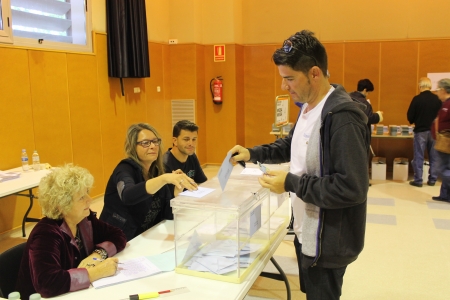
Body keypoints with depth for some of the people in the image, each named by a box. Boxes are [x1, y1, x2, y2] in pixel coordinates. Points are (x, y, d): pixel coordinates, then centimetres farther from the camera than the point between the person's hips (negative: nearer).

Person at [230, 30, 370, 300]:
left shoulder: (342, 117, -27)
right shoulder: (309, 107, 4)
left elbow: (353, 188, -30)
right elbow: (292, 146, 21)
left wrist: (291, 183, -26)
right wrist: (253, 154, 6)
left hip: (327, 242, -9)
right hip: (306, 232, 9)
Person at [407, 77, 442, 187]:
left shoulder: (417, 99, -13)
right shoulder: (437, 99, -3)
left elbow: (410, 116, -9)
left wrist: (414, 121, 12)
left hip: (420, 131, -3)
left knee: (419, 156, 4)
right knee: (433, 156, 12)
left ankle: (418, 180, 6)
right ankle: (432, 179, 17)